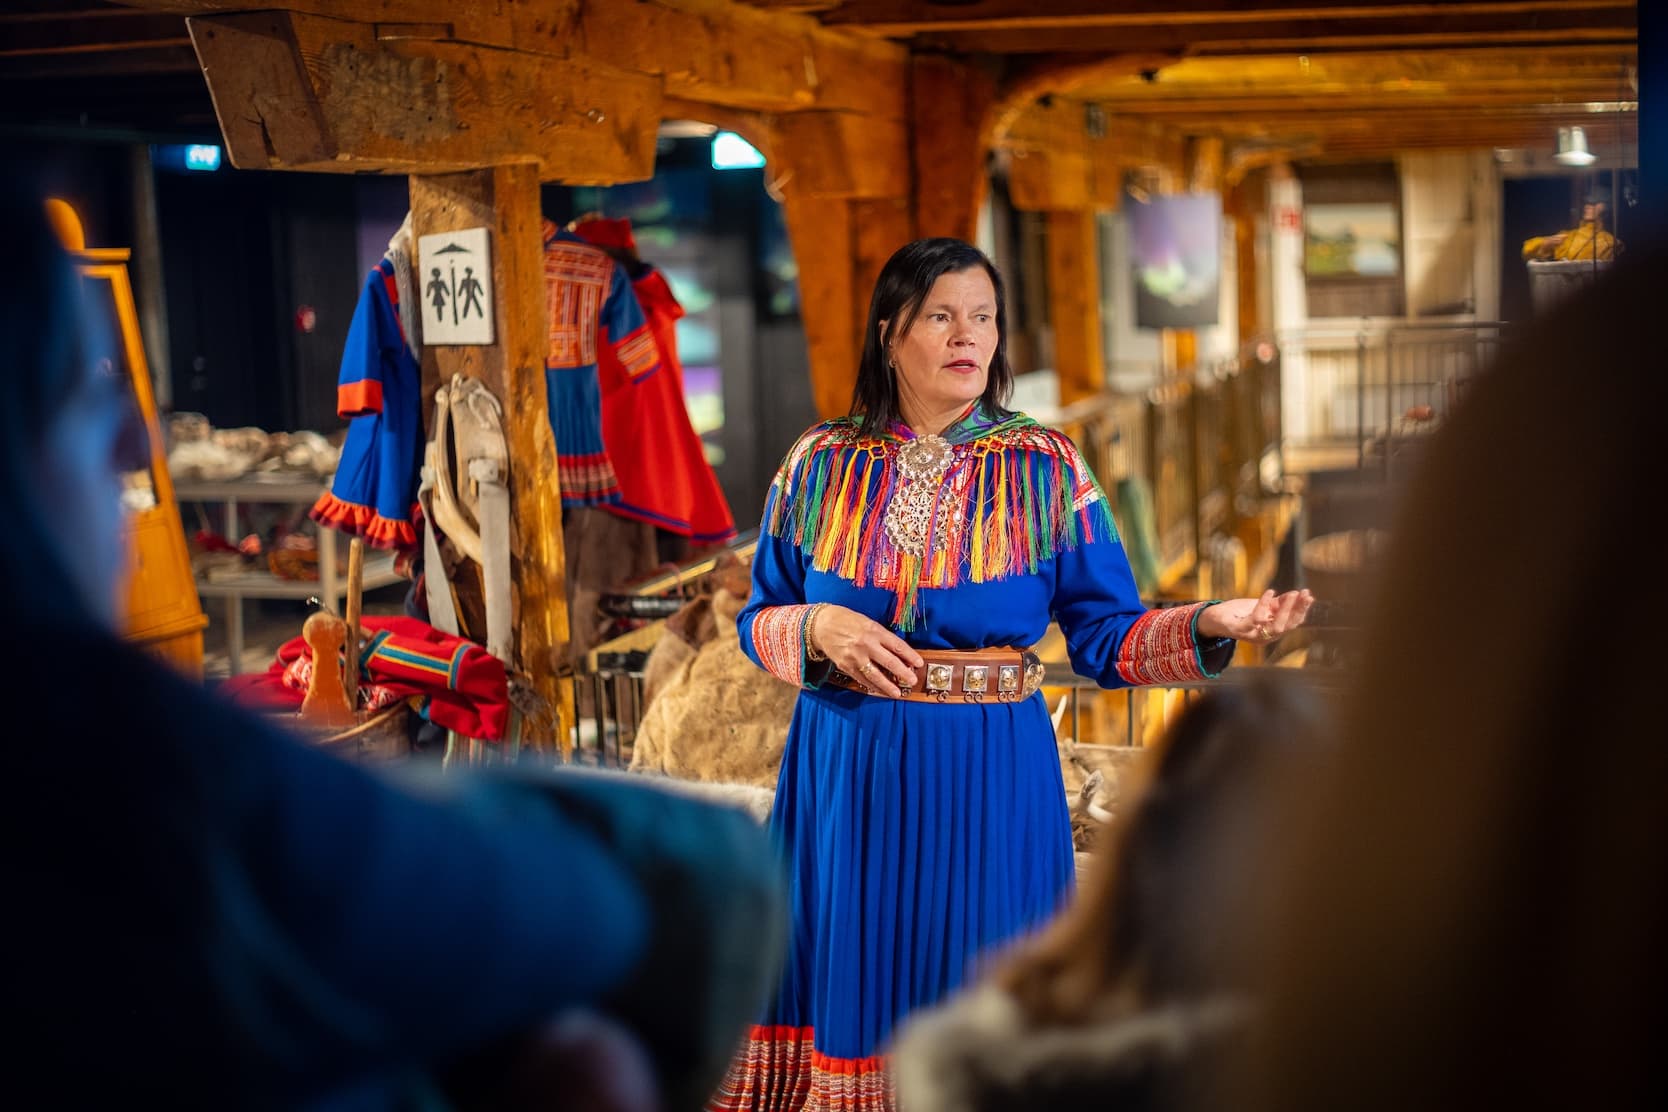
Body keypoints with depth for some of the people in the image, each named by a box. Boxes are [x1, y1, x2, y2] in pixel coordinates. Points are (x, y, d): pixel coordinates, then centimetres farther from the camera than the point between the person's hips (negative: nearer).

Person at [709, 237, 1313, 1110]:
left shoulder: (1044, 470, -1)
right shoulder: (821, 465, 2)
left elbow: (1106, 639, -3)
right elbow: (757, 622, 8)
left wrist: (1210, 627, -20)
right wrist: (819, 629, -12)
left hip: (990, 781, -1)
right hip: (846, 778, 1)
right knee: (854, 992, 9)